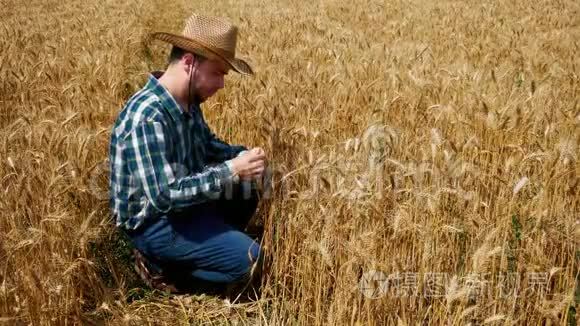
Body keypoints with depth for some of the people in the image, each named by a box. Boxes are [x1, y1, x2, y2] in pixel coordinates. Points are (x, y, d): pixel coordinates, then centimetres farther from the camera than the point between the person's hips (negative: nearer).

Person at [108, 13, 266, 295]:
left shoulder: (188, 101, -2)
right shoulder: (147, 116, -31)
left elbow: (206, 144, 15)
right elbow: (164, 195, -33)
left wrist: (242, 155, -5)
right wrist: (231, 171, -31)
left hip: (182, 200, 9)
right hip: (152, 221, -9)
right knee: (249, 259, -14)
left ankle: (195, 254, 10)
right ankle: (163, 267, 1)